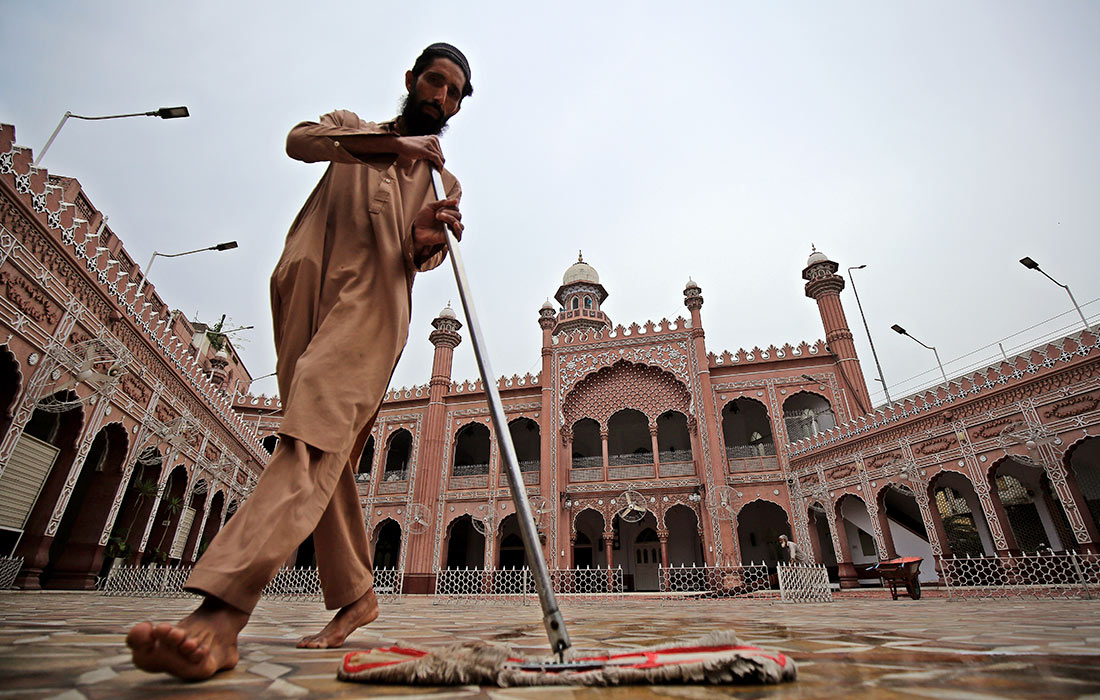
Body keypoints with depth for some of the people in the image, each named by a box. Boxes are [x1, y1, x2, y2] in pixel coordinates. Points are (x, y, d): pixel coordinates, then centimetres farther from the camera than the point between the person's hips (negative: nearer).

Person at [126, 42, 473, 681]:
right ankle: (357, 595, 9)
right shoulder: (351, 127, 28)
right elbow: (300, 139, 5)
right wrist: (386, 142, -6)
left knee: (317, 434, -26)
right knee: (325, 458, -1)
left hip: (373, 302, -2)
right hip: (305, 292, 3)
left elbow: (423, 258, 8)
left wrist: (428, 241, -16)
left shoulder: (445, 182, 24)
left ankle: (222, 612, -36)